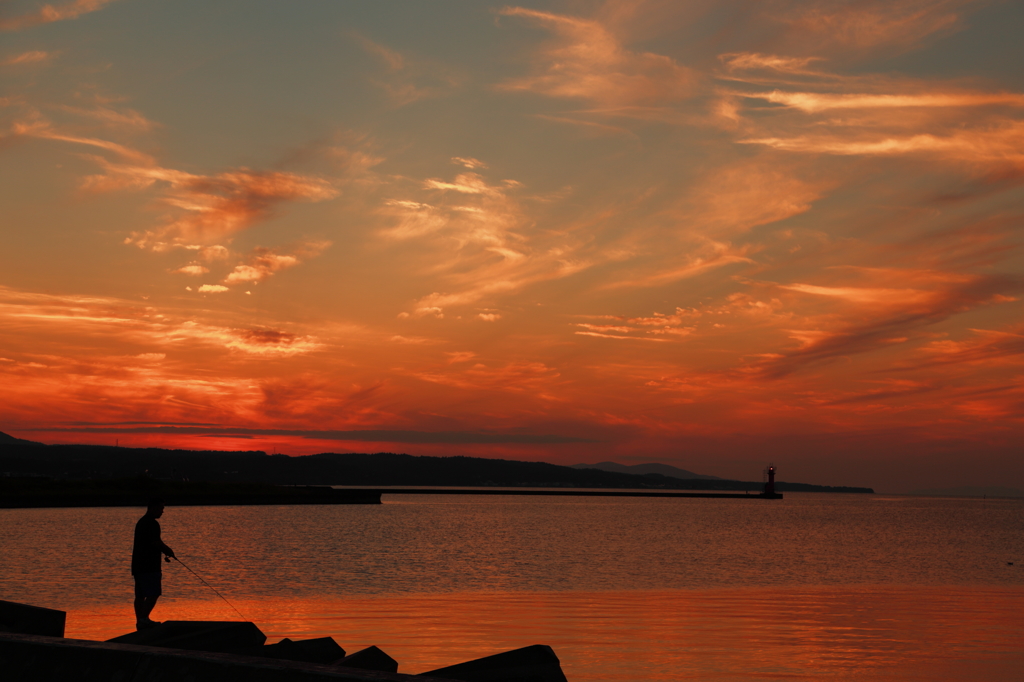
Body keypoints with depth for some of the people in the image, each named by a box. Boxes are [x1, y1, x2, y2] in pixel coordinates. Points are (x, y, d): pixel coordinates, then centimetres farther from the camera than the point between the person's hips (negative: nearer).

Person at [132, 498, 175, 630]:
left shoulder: (141, 522, 19)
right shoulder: (152, 524, -14)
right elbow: (156, 543, -20)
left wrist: (165, 551, 21)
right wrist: (169, 551, -2)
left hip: (139, 565, 10)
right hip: (149, 566, -10)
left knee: (140, 595, 9)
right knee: (153, 593, -8)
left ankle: (140, 621, 11)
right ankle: (144, 618, -14)